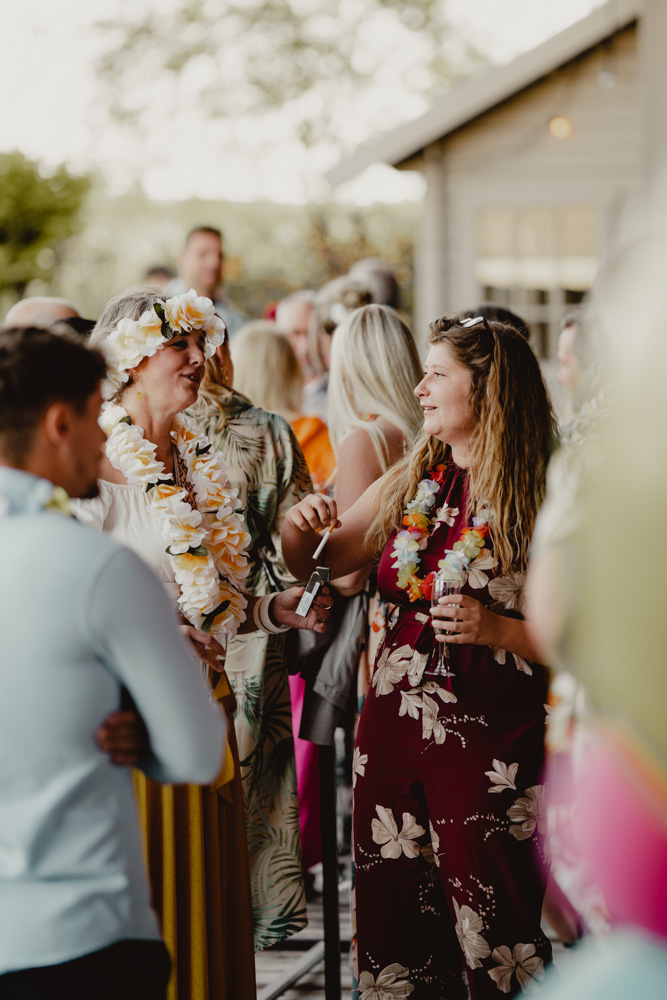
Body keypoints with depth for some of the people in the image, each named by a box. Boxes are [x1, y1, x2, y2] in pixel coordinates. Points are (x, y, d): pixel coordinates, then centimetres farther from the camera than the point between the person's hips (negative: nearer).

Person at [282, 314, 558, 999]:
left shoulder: (543, 499, -8)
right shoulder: (411, 483, 10)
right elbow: (315, 564, 18)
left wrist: (498, 630, -21)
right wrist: (298, 528, -2)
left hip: (490, 749, -6)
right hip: (393, 732, 6)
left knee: (493, 942, -1)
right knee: (392, 930, 11)